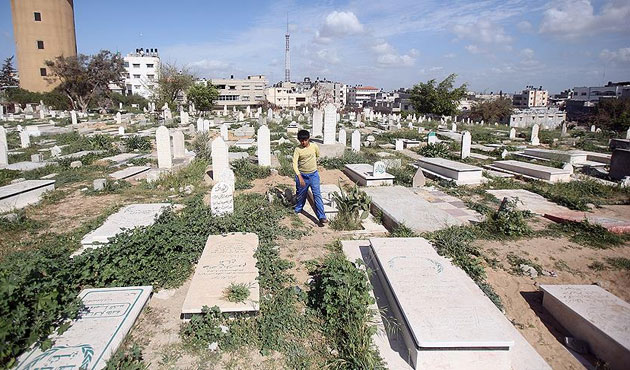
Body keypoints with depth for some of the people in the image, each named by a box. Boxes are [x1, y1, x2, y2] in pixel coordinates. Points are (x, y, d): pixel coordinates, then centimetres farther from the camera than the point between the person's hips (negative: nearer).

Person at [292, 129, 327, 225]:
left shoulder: (314, 146, -5)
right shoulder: (297, 150, -10)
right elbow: (295, 164, -19)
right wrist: (300, 177, -29)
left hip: (313, 174, 0)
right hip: (302, 175, 0)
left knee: (317, 195, -8)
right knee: (301, 195, 14)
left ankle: (322, 217, -11)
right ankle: (297, 211, 40)